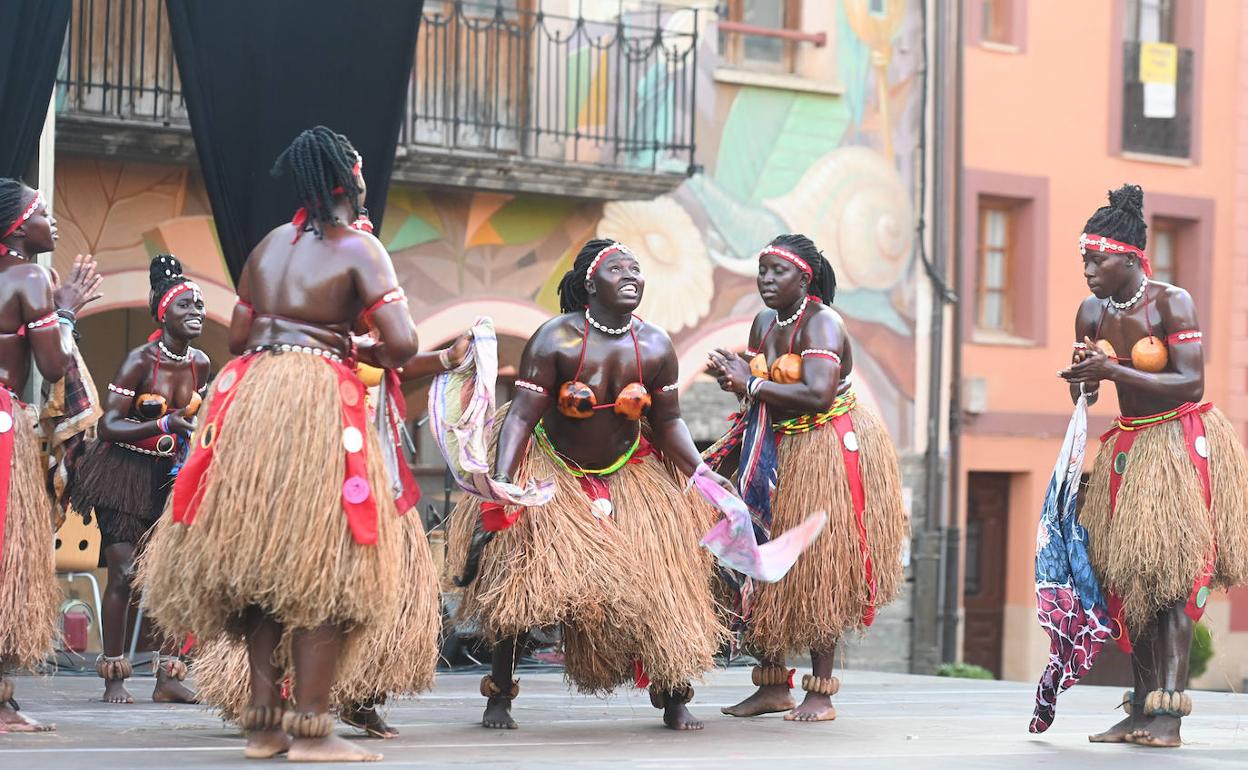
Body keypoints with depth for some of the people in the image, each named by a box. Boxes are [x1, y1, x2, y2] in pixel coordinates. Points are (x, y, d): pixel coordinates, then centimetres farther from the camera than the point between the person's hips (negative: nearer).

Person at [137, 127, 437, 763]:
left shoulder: (268, 245, 14)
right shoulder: (359, 249, -3)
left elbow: (237, 336, 14)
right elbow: (403, 343, -13)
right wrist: (363, 351, 8)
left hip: (246, 399, 6)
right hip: (320, 404, -6)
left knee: (257, 562, 11)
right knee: (322, 564, -2)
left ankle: (264, 721, 12)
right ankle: (310, 727, -5)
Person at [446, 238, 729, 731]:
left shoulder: (655, 347, -10)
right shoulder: (555, 340, -21)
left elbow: (668, 423, -1)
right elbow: (521, 417, -23)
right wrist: (499, 488, -32)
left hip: (627, 476, 3)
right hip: (552, 473, -3)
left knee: (657, 582, -3)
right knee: (521, 579, -11)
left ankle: (673, 699, 9)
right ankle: (499, 697, 3)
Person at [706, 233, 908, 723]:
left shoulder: (821, 324, -16)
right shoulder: (764, 323, 10)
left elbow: (817, 394, -30)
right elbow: (761, 396, 11)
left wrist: (751, 384, -24)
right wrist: (735, 375, -11)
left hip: (826, 455, -8)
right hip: (775, 453, 8)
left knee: (818, 570, -7)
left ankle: (821, 692, -2)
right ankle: (773, 685, 11)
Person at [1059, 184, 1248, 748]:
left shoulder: (1171, 302, -15)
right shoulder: (1092, 312, 2)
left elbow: (1192, 384, -23)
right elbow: (1084, 395, 8)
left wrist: (1113, 369, -30)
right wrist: (1082, 374, -16)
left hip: (1180, 442, -6)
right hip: (1128, 447, 6)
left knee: (1171, 570, -15)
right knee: (1129, 574, 1)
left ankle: (1168, 712, -20)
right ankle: (1140, 707, 4)